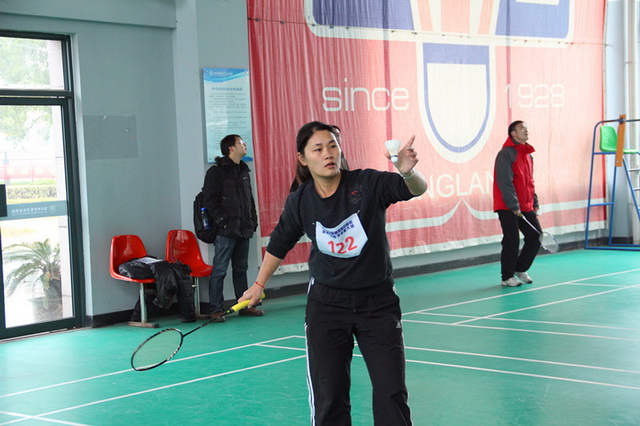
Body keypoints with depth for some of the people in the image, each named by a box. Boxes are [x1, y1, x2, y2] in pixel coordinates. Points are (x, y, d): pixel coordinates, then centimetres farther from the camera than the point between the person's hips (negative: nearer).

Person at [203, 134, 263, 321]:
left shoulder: (244, 171, 18)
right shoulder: (216, 172, -5)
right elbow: (209, 199, -11)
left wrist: (253, 220, 14)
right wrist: (222, 220, -15)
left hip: (244, 229, 8)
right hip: (226, 231, -8)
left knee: (241, 269, 14)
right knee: (219, 271, -5)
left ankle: (245, 306, 20)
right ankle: (216, 310, -2)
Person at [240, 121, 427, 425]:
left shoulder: (368, 184, -15)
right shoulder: (300, 202, -6)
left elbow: (417, 189, -29)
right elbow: (279, 245, 12)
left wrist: (408, 172, -52)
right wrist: (259, 284, 21)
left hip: (378, 302, -1)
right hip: (326, 305, 1)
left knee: (392, 394, 1)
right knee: (328, 400, 3)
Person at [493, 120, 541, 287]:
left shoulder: (528, 155, 15)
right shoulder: (506, 154, -12)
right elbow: (505, 182, -17)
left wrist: (535, 203, 14)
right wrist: (514, 206, -20)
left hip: (526, 207, 8)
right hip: (508, 208, -8)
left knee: (535, 237, 5)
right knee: (512, 241, -4)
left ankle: (520, 269, 22)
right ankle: (507, 277, 8)